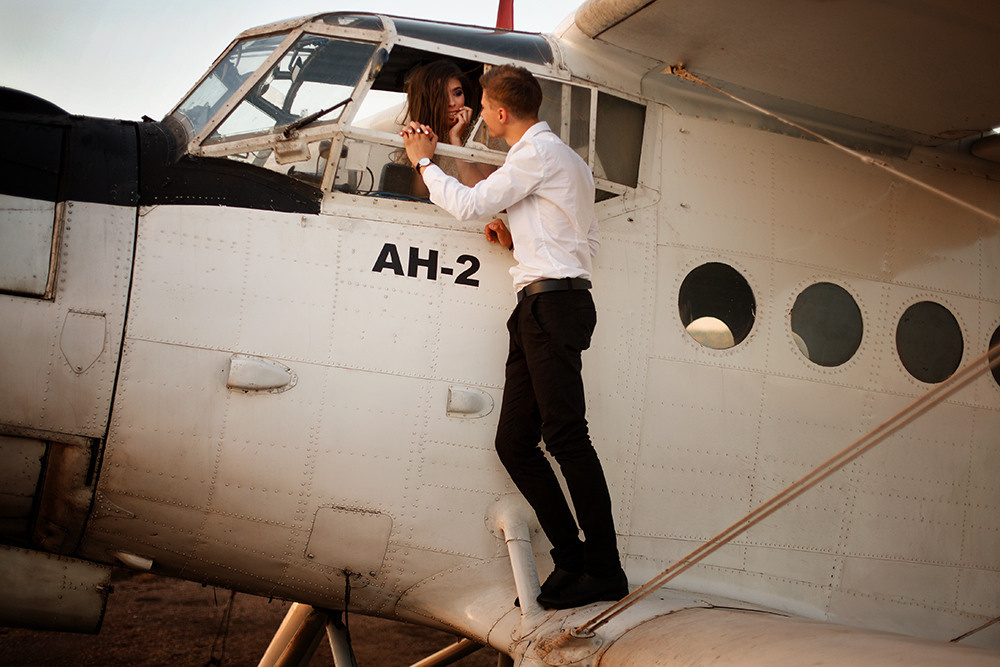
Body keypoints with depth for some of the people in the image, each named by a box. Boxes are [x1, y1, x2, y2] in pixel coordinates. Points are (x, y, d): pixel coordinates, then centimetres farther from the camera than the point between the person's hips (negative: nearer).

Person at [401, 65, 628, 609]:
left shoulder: (539, 151, -4)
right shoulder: (568, 161, 28)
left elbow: (469, 205, -3)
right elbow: (586, 245, 29)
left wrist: (424, 161, 12)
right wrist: (519, 242, 20)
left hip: (553, 301, -10)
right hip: (536, 310, 10)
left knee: (566, 438, -13)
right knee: (514, 442, 5)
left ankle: (604, 570, -12)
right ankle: (570, 559, 5)